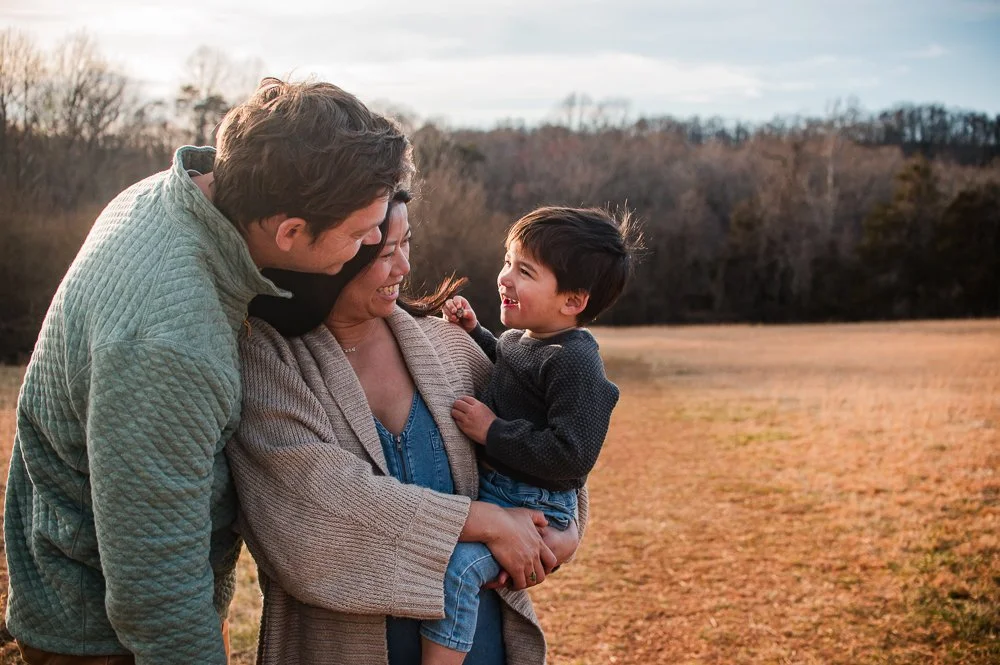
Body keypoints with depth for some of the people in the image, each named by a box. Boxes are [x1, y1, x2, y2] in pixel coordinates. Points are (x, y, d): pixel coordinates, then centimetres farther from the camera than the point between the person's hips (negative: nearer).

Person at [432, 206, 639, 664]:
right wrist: (472, 331, 14)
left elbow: (572, 455, -30)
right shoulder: (520, 336, 6)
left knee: (455, 566, -30)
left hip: (534, 504, -10)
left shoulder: (574, 362, -23)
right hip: (490, 485, 10)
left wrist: (492, 432, -24)